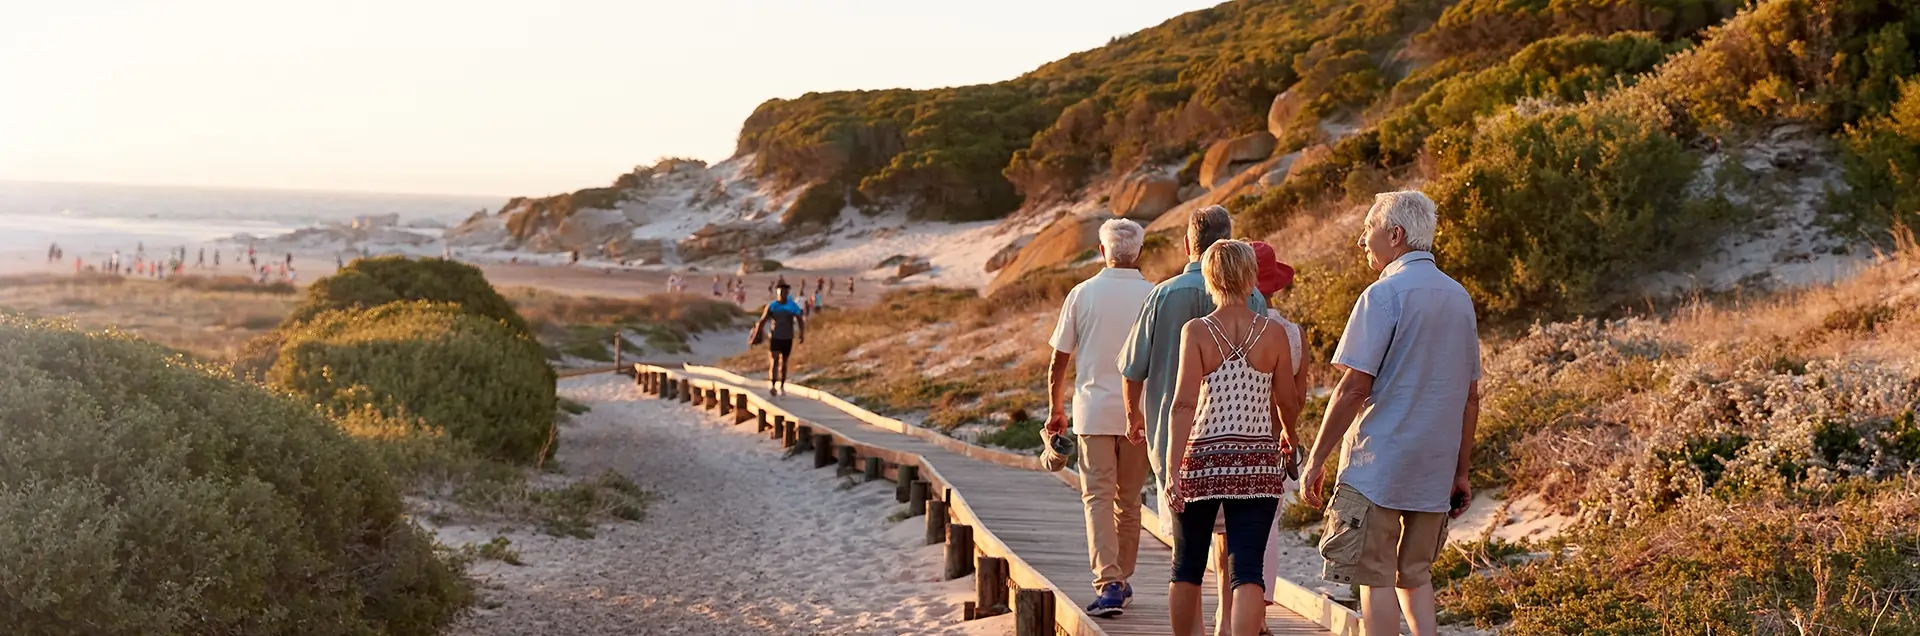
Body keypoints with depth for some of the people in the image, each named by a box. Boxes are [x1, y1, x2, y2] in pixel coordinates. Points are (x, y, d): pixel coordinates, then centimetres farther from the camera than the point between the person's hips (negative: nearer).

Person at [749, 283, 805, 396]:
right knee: (774, 361, -16)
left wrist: (802, 335, -8)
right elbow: (761, 322, -5)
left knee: (783, 363, 10)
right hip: (774, 338, -2)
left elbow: (800, 320, 4)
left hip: (787, 339, 2)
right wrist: (754, 337, -10)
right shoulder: (771, 306, -5)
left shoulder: (793, 306, -2)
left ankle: (781, 387, 21)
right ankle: (772, 385, -20)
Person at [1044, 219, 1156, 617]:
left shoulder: (1082, 294, -2)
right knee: (1129, 499, 14)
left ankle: (1108, 585, -18)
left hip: (1093, 410, -1)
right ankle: (1123, 581, 25)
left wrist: (1055, 411, 14)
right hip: (1139, 413, 1)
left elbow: (1058, 362, 2)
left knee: (1098, 497, -3)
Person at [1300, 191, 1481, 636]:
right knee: (1414, 574, 17)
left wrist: (1316, 460, -10)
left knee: (1375, 578, -1)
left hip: (1378, 464, -7)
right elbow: (1470, 397, 15)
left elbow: (1354, 387, -16)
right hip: (1434, 469, 7)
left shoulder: (1384, 295, -11)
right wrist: (1461, 472, 20)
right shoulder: (1459, 298, 12)